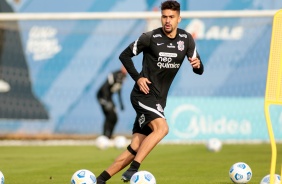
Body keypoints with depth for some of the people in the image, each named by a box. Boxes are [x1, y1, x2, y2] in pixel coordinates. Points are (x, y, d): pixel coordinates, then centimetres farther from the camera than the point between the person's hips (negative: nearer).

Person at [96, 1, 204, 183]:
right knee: (162, 128, -30)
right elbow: (125, 55, 0)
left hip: (158, 100, 6)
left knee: (136, 147, 1)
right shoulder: (150, 38, -9)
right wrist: (137, 77, -10)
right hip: (144, 95, -6)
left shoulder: (186, 39, 4)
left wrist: (197, 65, -15)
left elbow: (199, 70, 8)